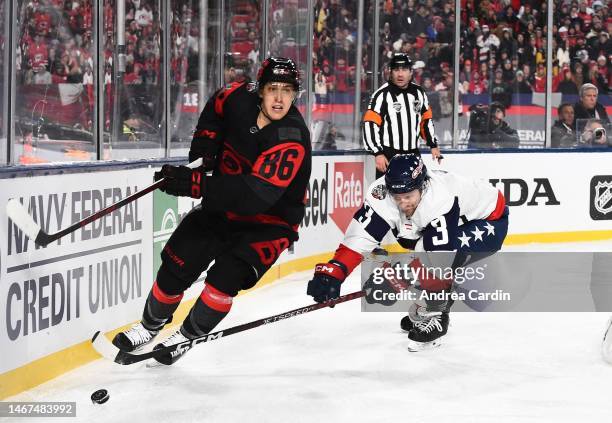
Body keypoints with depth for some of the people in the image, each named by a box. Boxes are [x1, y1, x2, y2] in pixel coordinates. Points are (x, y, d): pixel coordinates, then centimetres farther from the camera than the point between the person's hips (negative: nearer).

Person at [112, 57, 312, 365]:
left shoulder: (291, 140, -31)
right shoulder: (241, 98, -13)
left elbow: (254, 196, -39)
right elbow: (215, 106, 15)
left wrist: (193, 184, -41)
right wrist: (204, 142, -2)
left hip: (268, 221, -5)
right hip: (223, 206, 5)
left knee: (227, 275, -21)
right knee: (177, 265, 0)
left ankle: (188, 335, 2)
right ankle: (150, 325, 26)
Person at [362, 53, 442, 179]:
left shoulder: (418, 92, 8)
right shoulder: (382, 94, -10)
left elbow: (426, 120, 20)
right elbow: (370, 125, -14)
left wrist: (433, 145, 16)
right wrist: (378, 153, -20)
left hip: (413, 154, 6)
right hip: (388, 156, -6)